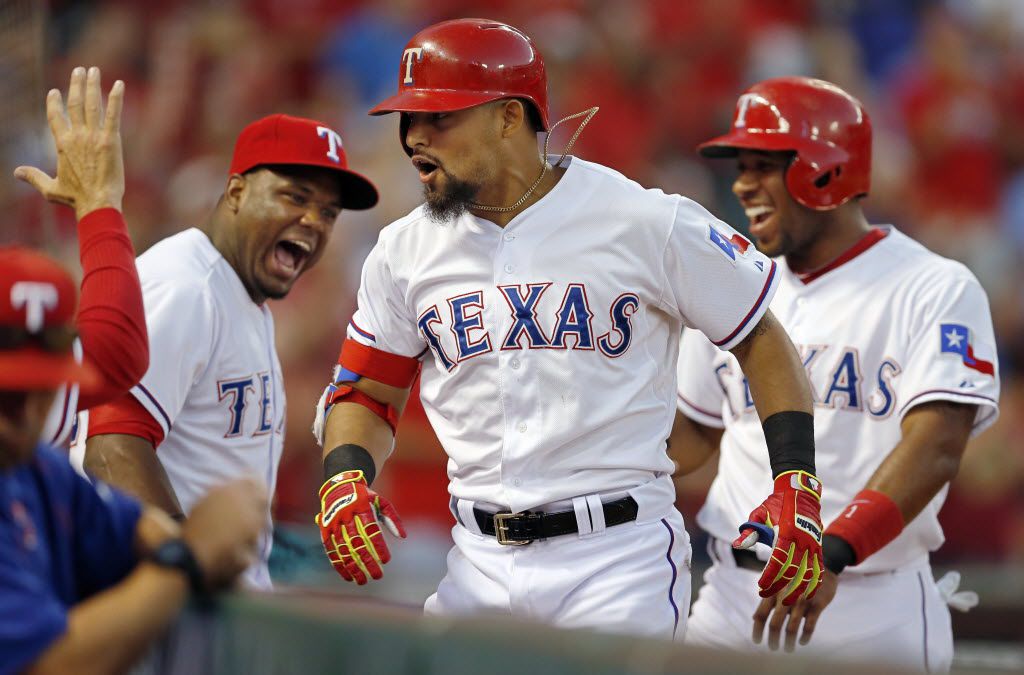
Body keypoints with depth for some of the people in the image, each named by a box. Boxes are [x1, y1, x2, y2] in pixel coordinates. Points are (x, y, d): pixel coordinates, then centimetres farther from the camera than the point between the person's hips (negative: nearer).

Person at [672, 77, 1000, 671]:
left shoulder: (935, 289, -7)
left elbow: (935, 448, -19)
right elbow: (694, 433, 21)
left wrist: (830, 553, -32)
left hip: (873, 610, -5)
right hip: (735, 594, 5)